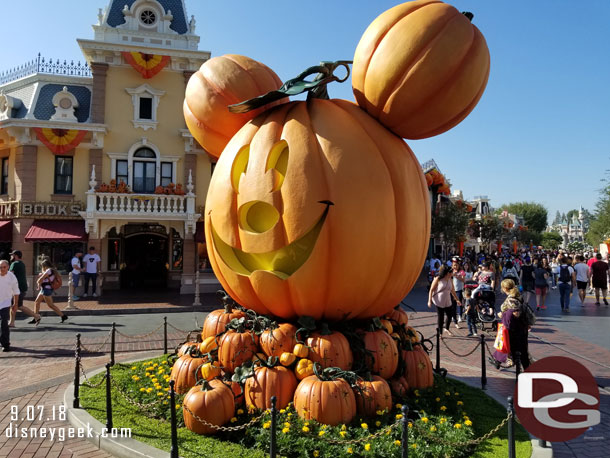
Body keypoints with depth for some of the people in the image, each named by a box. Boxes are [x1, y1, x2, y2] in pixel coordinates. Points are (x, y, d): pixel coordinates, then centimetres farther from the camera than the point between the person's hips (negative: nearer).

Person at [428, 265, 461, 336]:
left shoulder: (450, 280, 4)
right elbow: (431, 290, -9)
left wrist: (457, 300, 15)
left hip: (447, 301, 5)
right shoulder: (437, 279, -12)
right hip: (439, 302, -5)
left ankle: (447, 328, 35)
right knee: (440, 317, -2)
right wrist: (429, 301, -13)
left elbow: (452, 291, 15)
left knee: (449, 315, 8)